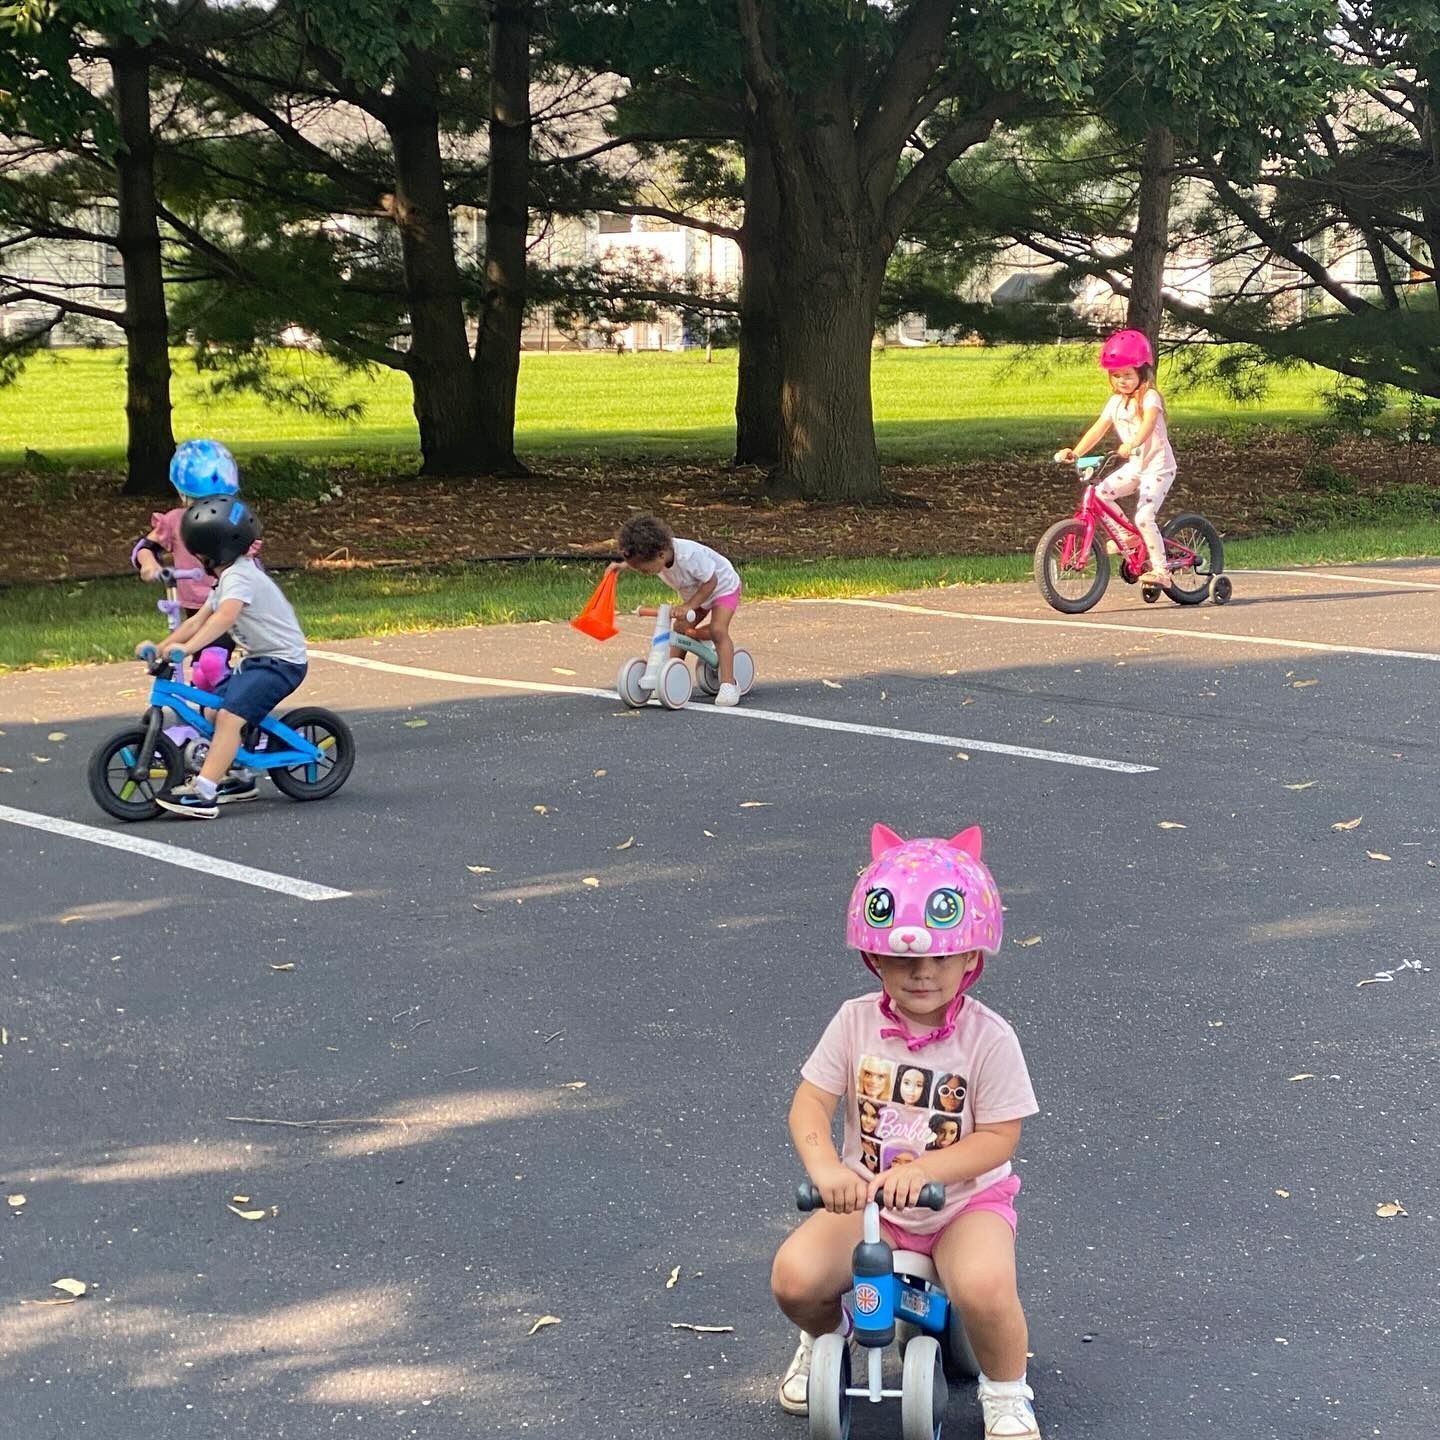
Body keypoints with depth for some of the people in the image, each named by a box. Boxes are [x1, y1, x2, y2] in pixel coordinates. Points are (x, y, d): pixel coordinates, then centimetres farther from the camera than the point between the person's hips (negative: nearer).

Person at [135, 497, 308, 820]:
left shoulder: (239, 576, -18)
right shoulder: (229, 576, 16)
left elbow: (225, 617, -36)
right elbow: (198, 621, 14)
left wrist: (186, 647, -45)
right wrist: (160, 646, 6)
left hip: (282, 661, -11)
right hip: (260, 659, 11)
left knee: (230, 715, -21)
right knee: (214, 711, 9)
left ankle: (202, 793, -26)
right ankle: (236, 778, 23)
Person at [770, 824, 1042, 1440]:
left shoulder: (988, 1037, -13)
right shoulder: (855, 1023, -6)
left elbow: (998, 1137, -14)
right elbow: (810, 1104, -8)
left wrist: (921, 1170, -29)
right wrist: (824, 1165, -29)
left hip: (965, 1198, -2)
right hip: (868, 1198, 3)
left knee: (984, 1287, -34)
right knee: (794, 1275, -22)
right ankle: (825, 1336, 17)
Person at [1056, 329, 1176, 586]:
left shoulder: (1150, 397, -14)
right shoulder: (1116, 402, 7)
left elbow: (1148, 424, -33)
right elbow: (1098, 429, -1)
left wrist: (1132, 444, -53)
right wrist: (1075, 453, -16)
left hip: (1158, 466, -7)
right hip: (1134, 465, 7)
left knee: (1144, 517, -19)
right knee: (1100, 493, -9)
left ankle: (1160, 570, -10)